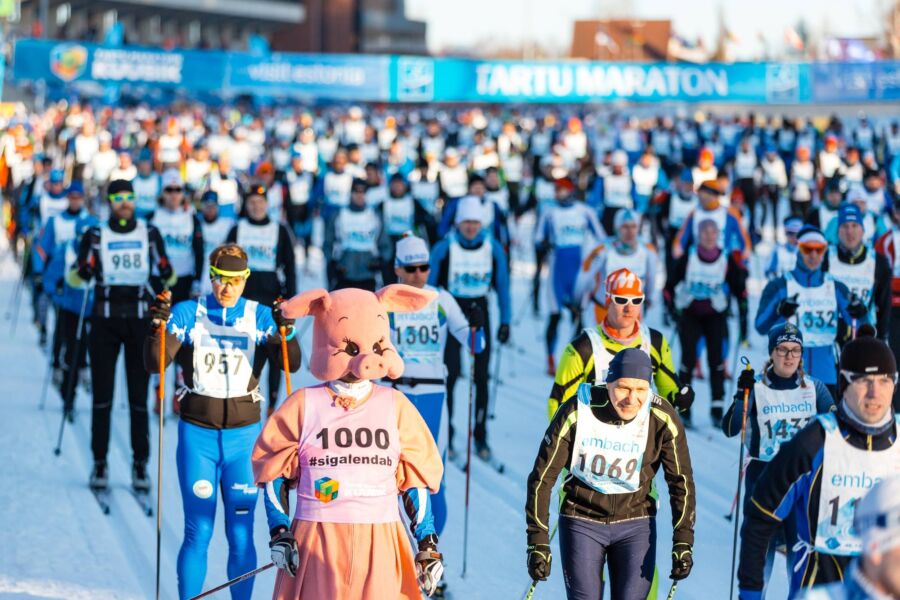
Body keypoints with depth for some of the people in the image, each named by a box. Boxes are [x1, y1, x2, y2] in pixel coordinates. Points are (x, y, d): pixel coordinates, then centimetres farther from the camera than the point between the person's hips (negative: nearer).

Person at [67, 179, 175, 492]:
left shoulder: (149, 233, 7)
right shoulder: (96, 235, 4)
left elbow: (166, 271, 10)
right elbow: (75, 278, -1)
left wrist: (169, 276, -13)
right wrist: (82, 271, -24)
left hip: (140, 319, 0)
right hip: (105, 319, 0)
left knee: (138, 396, 1)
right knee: (102, 395, 0)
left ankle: (140, 465, 6)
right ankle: (99, 464, 7)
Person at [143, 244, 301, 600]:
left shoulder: (261, 317, 1)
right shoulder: (188, 314, 0)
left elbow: (290, 364, -11)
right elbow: (154, 364, -9)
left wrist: (286, 332, -31)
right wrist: (158, 327, -27)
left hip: (244, 436, 1)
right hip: (198, 435, -1)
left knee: (241, 534, 2)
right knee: (198, 533, -3)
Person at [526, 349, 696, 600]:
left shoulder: (662, 418, -16)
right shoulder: (576, 412, -19)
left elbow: (681, 482, -4)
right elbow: (542, 478, -11)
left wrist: (683, 543, -11)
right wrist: (538, 544, -13)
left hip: (636, 524, 1)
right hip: (582, 520, -1)